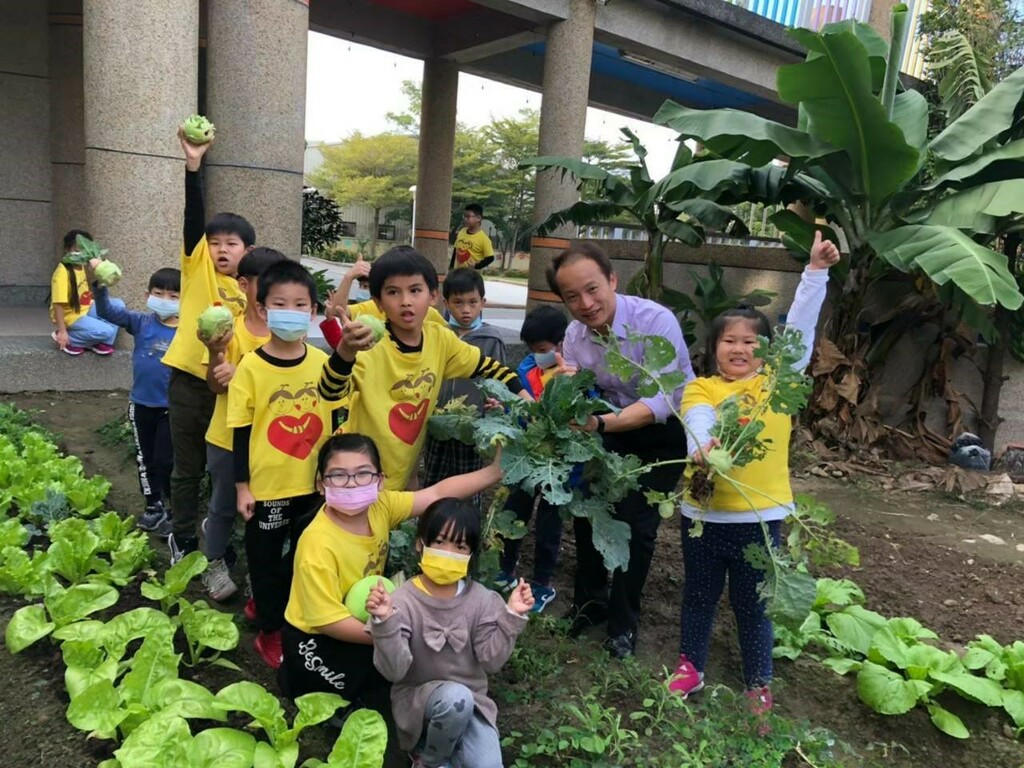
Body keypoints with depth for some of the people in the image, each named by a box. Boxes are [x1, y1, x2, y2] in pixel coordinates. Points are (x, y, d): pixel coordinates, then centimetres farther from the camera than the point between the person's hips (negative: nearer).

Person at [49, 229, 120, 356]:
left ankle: (101, 342, -2)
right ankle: (69, 339, -4)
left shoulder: (81, 266, 5)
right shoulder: (62, 272, -22)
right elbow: (58, 304, -24)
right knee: (106, 331, -24)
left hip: (86, 309, 9)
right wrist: (62, 331, -25)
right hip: (71, 316, -9)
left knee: (117, 304, -5)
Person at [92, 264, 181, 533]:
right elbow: (107, 312, -12)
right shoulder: (141, 323, -4)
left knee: (166, 460, 3)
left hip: (171, 406, -4)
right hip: (141, 403, 4)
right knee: (145, 459, 16)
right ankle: (153, 507, 34)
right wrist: (99, 285, -27)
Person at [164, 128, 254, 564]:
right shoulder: (196, 266, -1)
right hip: (189, 382, -1)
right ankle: (183, 538, 28)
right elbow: (193, 217, -14)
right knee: (187, 468, 11)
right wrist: (192, 164, -25)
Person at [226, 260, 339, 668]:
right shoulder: (251, 367, -13)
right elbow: (240, 432, -8)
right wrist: (241, 486, -7)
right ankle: (270, 631, 34)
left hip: (314, 483, 4)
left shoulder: (322, 362, -4)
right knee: (267, 562, 14)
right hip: (266, 485, -3)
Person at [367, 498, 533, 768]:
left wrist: (511, 616, -18)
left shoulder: (481, 599, -8)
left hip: (470, 700, 3)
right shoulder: (404, 600, -16)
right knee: (455, 697, -35)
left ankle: (437, 743, 14)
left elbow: (491, 661, -8)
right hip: (416, 697, -2)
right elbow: (393, 671, -22)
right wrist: (385, 621, -36)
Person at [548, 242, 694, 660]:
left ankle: (623, 622, 14)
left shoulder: (656, 321, -30)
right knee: (586, 508, 4)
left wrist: (600, 424, -50)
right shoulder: (574, 334, -12)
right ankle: (589, 602, 28)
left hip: (667, 428, -5)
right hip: (618, 425, 5)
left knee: (634, 521, -9)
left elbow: (661, 401, -36)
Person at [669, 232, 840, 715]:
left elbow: (801, 327, -5)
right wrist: (705, 445, -44)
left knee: (752, 604, 15)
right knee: (699, 595, 19)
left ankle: (759, 684, 34)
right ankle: (690, 666, 39)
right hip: (704, 512, 0)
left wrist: (816, 271, -11)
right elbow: (698, 419, -23)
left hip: (760, 515, 0)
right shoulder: (700, 388, -2)